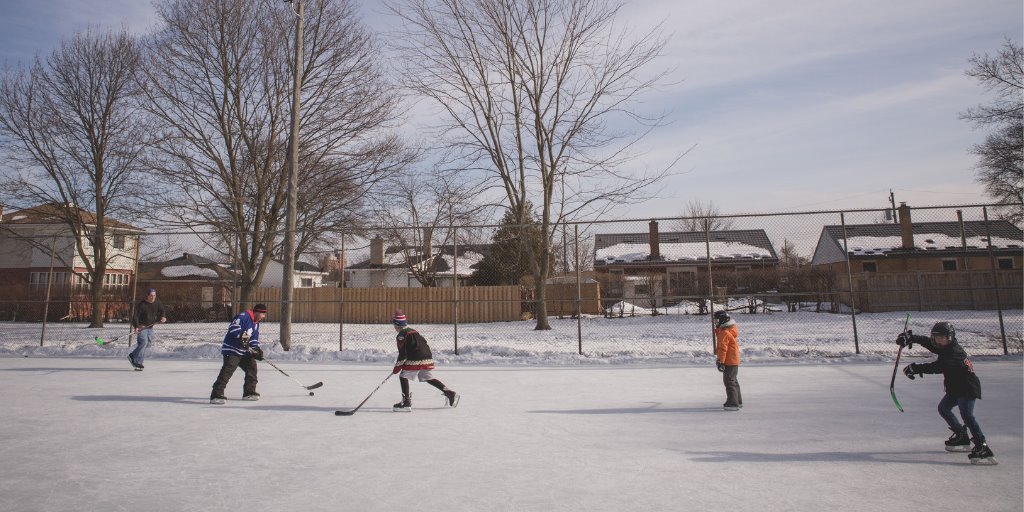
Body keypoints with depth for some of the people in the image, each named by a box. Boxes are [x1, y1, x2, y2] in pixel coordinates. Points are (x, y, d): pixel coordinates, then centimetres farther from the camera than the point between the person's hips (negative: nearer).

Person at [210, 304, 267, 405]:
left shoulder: (256, 324, 14)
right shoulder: (244, 316, -15)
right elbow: (233, 327, -26)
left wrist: (256, 349, 2)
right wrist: (241, 335, -34)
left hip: (244, 351, 10)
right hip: (231, 349, -10)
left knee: (251, 367, 10)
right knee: (227, 371, -16)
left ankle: (249, 392, 20)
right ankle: (216, 395, -15)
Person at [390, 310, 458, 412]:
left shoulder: (401, 335, -3)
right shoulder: (413, 331, 23)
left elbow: (403, 353, -9)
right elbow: (424, 342, 26)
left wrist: (397, 367, -2)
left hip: (415, 359, -9)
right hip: (427, 358, 9)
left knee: (403, 377, 2)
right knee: (429, 378, 18)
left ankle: (406, 402, -3)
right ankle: (450, 393, 13)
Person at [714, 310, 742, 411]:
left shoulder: (724, 332, -20)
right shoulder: (732, 329, 13)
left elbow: (722, 348, -23)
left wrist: (720, 362, -22)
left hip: (729, 361, -11)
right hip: (734, 360, 11)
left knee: (729, 381, -5)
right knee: (733, 381, 20)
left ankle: (732, 404, -3)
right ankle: (738, 401, 30)